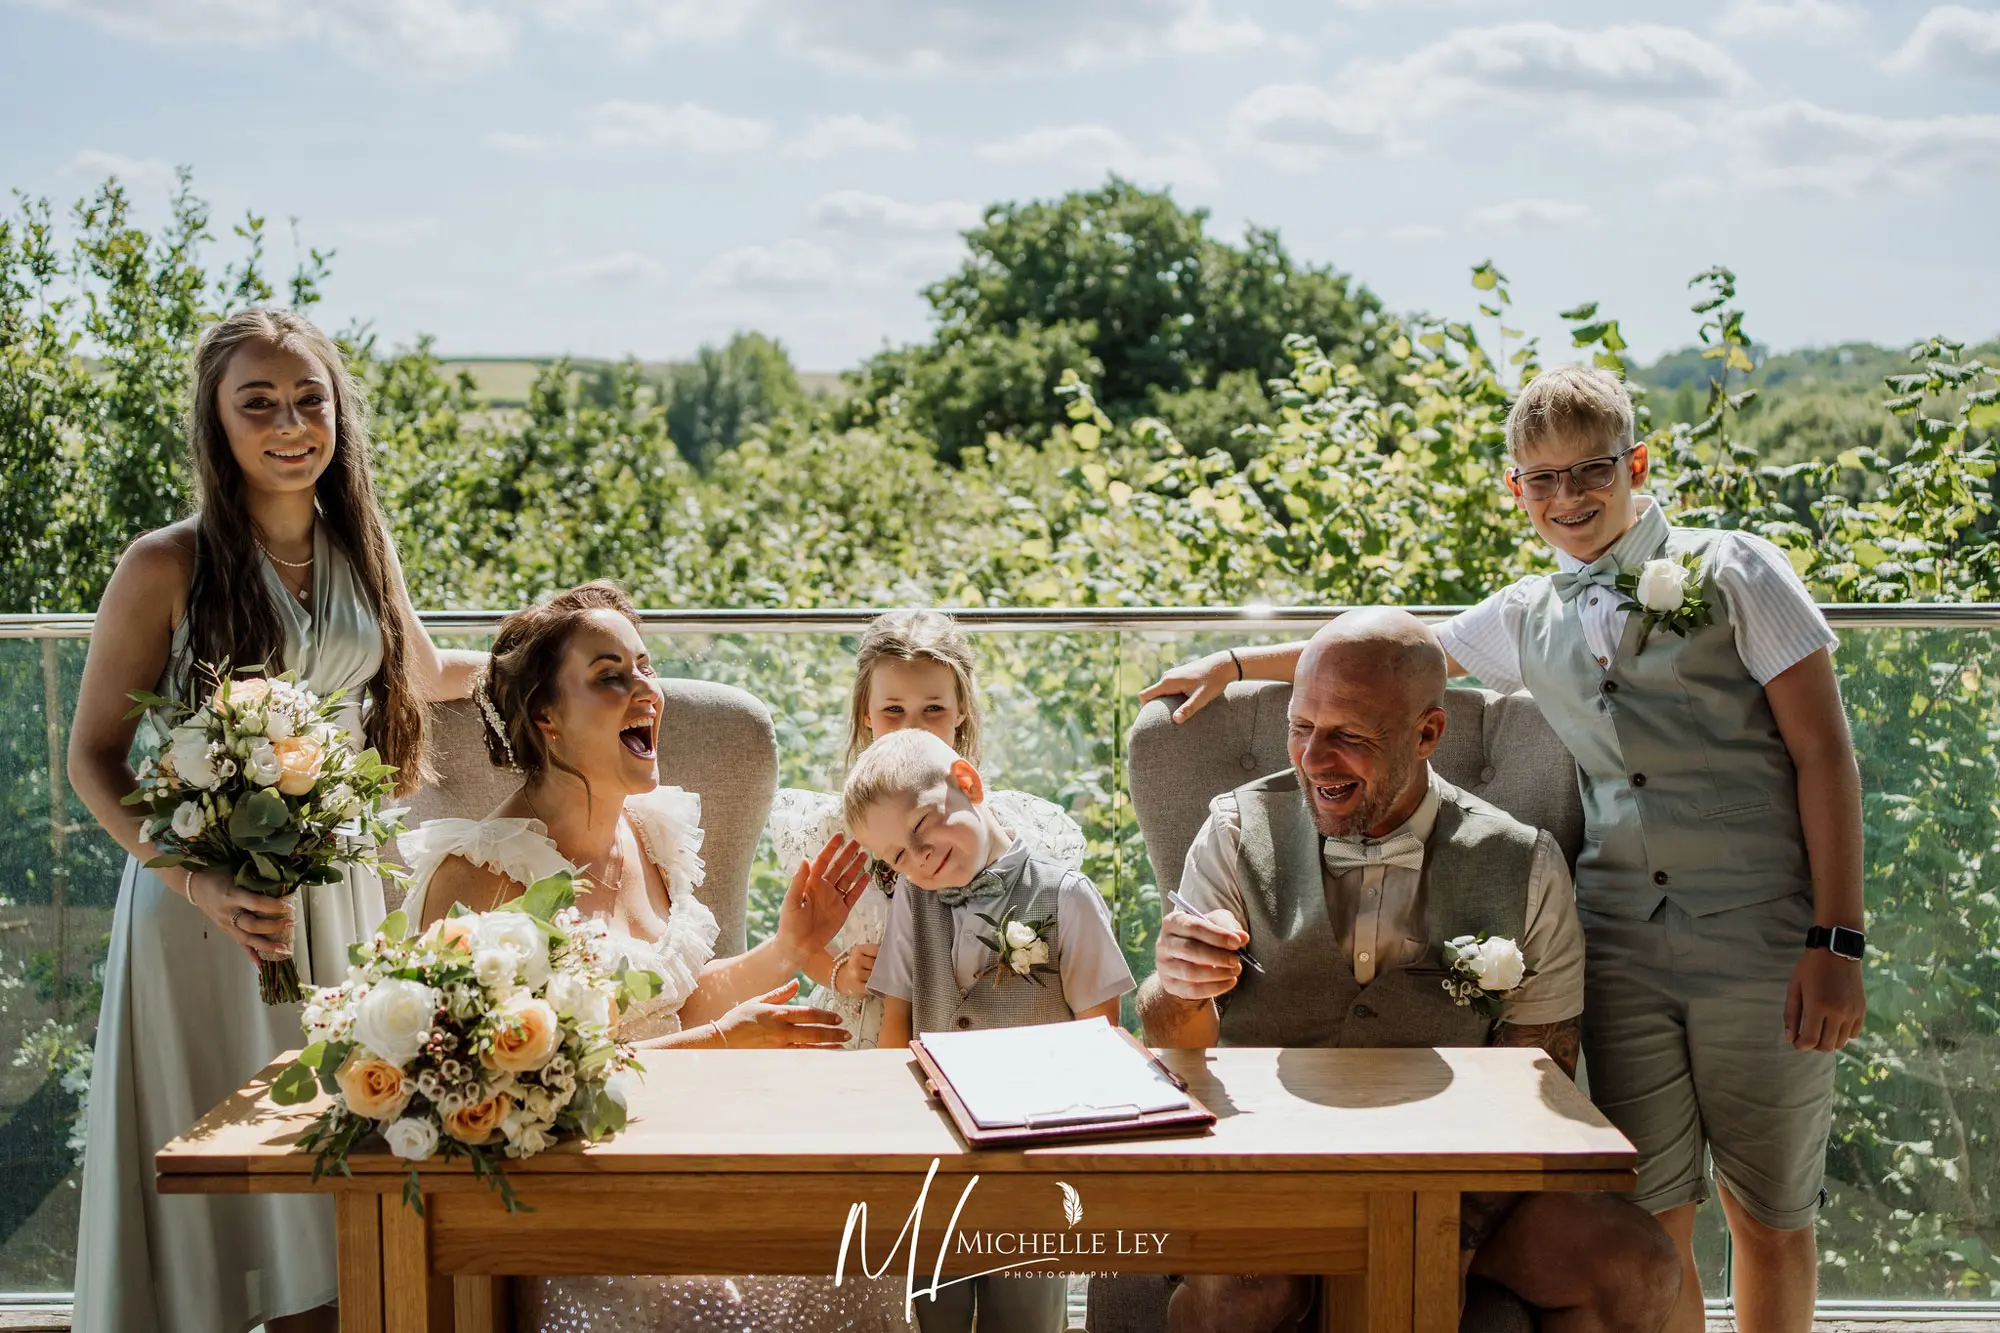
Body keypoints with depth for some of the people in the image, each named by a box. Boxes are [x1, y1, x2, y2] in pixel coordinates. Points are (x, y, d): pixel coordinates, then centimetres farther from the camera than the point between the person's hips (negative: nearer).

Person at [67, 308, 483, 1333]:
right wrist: (198, 883, -19)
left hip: (338, 892, 4)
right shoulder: (166, 567, -9)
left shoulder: (361, 551, 6)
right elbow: (93, 757, -6)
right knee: (218, 1183, 1)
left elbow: (421, 674, 27)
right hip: (207, 901, -4)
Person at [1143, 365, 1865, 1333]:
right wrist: (1234, 664, 24)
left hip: (1761, 949, -3)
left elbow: (1824, 754, -2)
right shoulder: (1528, 619, 13)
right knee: (1649, 1222, 3)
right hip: (1622, 952, 3)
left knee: (1770, 1216, 7)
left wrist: (1836, 941, -9)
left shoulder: (1734, 573, 1)